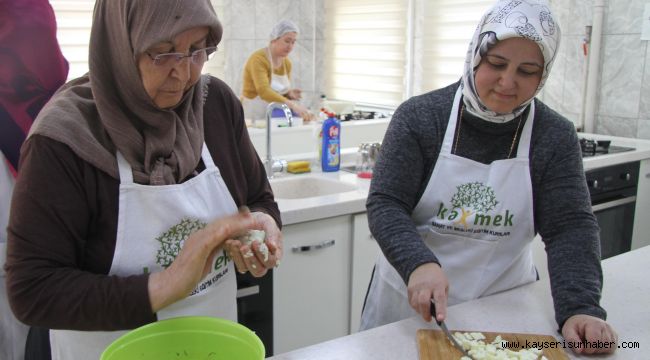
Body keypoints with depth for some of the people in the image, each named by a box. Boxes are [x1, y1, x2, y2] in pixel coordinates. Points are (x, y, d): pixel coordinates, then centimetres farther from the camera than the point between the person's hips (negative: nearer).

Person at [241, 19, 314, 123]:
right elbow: (264, 91, -30)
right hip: (253, 119, -6)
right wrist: (293, 105, -39)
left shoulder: (287, 63, 6)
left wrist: (289, 94, -5)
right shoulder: (258, 59, -15)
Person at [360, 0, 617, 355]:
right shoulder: (419, 116, -12)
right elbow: (384, 205, -15)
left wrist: (580, 308, -26)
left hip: (504, 309, 2)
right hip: (409, 299, -1)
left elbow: (571, 226, -11)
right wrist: (419, 263, -33)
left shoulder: (555, 136, -7)